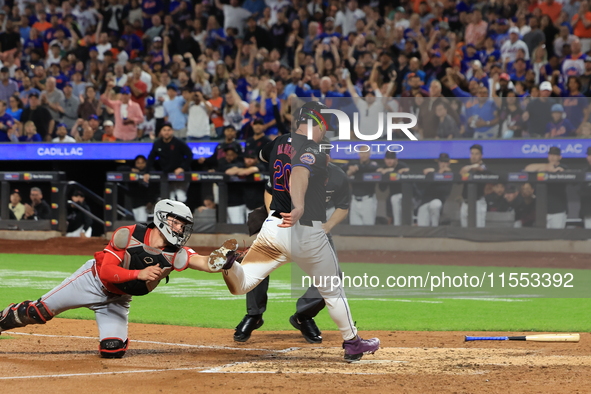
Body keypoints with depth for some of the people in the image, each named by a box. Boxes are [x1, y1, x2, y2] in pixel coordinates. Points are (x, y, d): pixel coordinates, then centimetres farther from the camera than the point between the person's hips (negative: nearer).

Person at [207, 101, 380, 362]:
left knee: (240, 285, 0)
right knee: (332, 291, 17)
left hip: (274, 226, 5)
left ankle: (228, 262, -31)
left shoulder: (279, 143, 9)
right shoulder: (313, 152, -14)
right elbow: (299, 174, -36)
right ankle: (352, 343, 28)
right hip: (308, 233, -5)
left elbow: (263, 155, 34)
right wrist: (299, 208, -53)